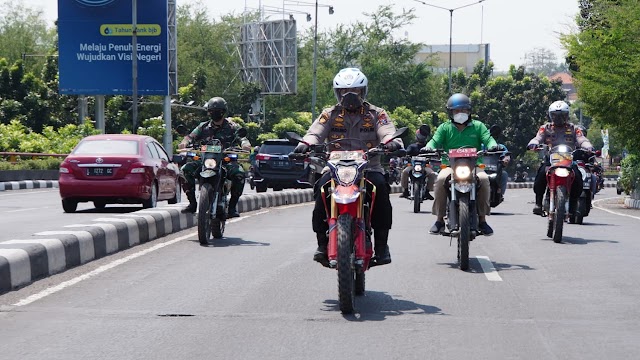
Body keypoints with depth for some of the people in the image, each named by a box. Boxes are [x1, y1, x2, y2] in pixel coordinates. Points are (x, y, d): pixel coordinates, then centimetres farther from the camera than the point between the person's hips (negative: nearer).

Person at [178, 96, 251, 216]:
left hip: (227, 160, -2)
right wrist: (185, 142, -23)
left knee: (239, 173, -33)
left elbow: (242, 138, -6)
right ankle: (192, 203, -9)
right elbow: (192, 136, 1)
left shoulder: (232, 127, 7)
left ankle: (232, 205, -17)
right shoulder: (203, 127, 13)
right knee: (185, 170, -21)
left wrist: (245, 143, -31)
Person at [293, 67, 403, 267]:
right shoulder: (330, 114, 12)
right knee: (322, 187, -30)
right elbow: (316, 131, -4)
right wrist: (306, 143, -28)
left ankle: (381, 245, -22)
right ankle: (322, 243, -18)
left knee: (381, 187, -32)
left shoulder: (376, 114, 9)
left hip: (369, 167, -1)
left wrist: (392, 141, -33)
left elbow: (387, 131, -8)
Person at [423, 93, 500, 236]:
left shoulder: (478, 126, 14)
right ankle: (439, 220, -20)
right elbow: (435, 141, 1)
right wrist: (429, 147, -22)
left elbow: (487, 138, 2)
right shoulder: (444, 128, 14)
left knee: (484, 179, -31)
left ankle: (482, 219, -19)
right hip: (450, 165, 0)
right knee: (440, 179, -31)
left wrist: (493, 145, -22)